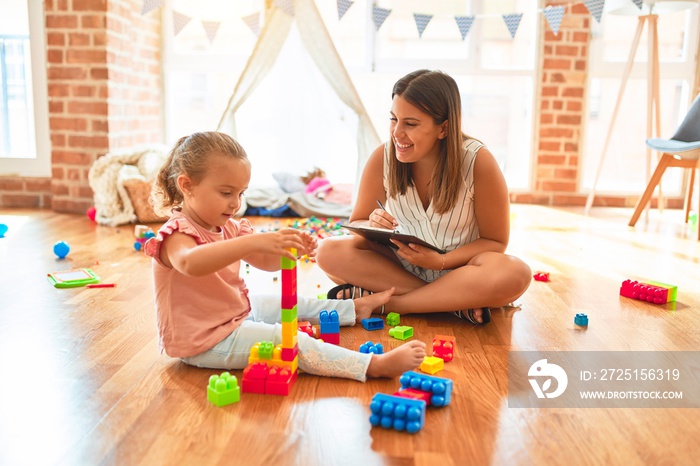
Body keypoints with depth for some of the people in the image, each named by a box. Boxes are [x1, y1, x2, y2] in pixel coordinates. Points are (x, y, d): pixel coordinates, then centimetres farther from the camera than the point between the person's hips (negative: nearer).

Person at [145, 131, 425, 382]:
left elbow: (266, 262, 2)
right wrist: (254, 242, -57)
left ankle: (356, 307, 41)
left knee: (291, 304, 19)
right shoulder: (176, 234, -23)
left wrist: (291, 248, -21)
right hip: (204, 342, -9)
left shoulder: (229, 227, 5)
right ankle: (375, 366, -27)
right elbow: (189, 263, -48)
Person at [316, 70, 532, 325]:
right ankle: (455, 302, -22)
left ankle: (378, 302, -24)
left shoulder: (478, 162, -18)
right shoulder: (382, 158, -11)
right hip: (401, 265, 3)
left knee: (515, 274, -34)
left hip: (458, 268, -2)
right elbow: (357, 224, -1)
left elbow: (495, 241, -10)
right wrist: (373, 226, -25)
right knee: (329, 251, -22)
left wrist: (441, 261, -25)